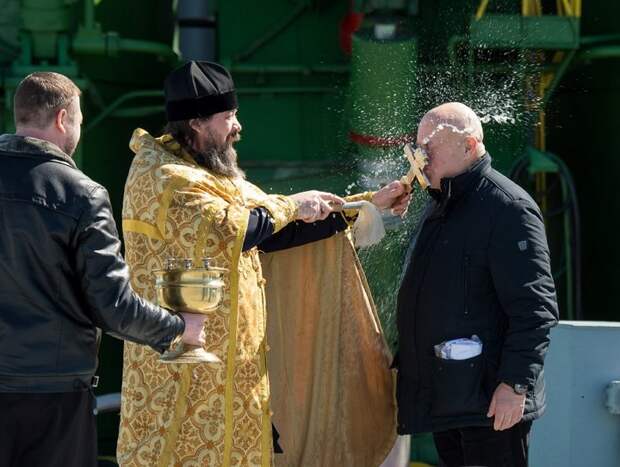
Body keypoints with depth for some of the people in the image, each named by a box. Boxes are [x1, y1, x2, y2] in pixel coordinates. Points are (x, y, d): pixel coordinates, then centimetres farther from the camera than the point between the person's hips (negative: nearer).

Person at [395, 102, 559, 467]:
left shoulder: (508, 208, -13)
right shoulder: (439, 208, 17)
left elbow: (535, 309, -19)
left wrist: (516, 383, -23)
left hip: (491, 401, -9)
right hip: (445, 400, 9)